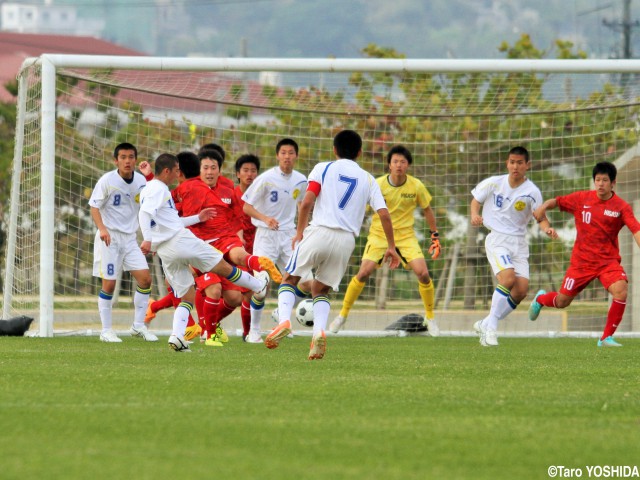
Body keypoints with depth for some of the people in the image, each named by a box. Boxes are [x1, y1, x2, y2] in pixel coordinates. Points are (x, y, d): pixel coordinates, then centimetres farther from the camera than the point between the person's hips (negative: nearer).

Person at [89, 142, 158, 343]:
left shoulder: (141, 181, 3)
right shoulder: (107, 180, -11)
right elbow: (94, 206, -9)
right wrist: (102, 228, -25)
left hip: (130, 237, 5)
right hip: (109, 236, -5)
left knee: (145, 278, -5)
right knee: (109, 284, -5)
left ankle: (138, 326, 7)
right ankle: (106, 330, 6)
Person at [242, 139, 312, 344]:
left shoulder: (300, 181, 3)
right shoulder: (266, 179, -12)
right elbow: (246, 206, -10)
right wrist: (265, 218, -26)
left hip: (289, 235, 5)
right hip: (266, 235, -4)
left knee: (306, 284, -4)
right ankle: (254, 331, 3)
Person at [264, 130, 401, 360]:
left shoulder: (323, 168, 8)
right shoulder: (368, 179, 15)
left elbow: (307, 202, -4)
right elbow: (384, 214, 6)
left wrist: (299, 232, 6)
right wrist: (391, 247, 12)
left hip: (319, 232, -2)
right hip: (347, 239, 3)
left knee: (290, 279, 12)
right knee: (320, 289, 16)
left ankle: (284, 320, -15)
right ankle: (319, 331, -10)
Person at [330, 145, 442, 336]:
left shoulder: (416, 186, -7)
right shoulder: (378, 185, -13)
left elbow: (427, 210, 9)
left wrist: (435, 235, 11)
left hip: (406, 236, 1)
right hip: (379, 234, -1)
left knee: (423, 273, -15)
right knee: (363, 272, -17)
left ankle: (430, 317, 8)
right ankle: (343, 315, 1)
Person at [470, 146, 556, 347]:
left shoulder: (531, 191, -3)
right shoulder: (493, 183, -1)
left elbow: (541, 218, 1)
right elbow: (476, 200, 14)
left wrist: (547, 228, -21)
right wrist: (475, 215, -7)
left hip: (519, 243, 2)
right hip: (497, 239, -2)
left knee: (521, 289, -10)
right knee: (508, 278, -27)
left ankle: (486, 324, 7)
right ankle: (491, 325, -13)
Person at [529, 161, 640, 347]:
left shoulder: (621, 207, -7)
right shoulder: (582, 199, -2)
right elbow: (556, 202, 9)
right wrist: (543, 207, -12)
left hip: (608, 260, -1)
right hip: (582, 260, 1)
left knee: (621, 290, -28)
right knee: (562, 301, 8)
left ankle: (607, 337, -12)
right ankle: (540, 299, 47)